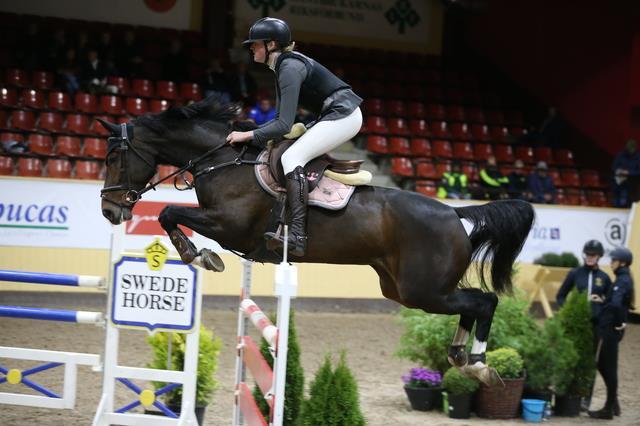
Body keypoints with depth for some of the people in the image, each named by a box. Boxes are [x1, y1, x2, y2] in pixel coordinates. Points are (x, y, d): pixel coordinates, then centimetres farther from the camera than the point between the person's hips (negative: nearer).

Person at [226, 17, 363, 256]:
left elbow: (284, 125, -22)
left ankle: (298, 237, -32)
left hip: (343, 116, -11)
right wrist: (254, 132, 11)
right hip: (338, 115, 11)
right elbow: (282, 118, 20)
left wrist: (248, 136, -18)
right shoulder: (283, 66, 13)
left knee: (291, 158, -21)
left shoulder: (289, 68, -18)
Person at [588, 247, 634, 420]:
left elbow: (615, 304, -33)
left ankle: (609, 409, 8)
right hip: (608, 329, 9)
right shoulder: (624, 279, 12)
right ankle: (613, 404, 26)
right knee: (603, 365, 17)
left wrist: (619, 322, -21)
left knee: (608, 367, -1)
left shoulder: (622, 281, -18)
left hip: (610, 330, -9)